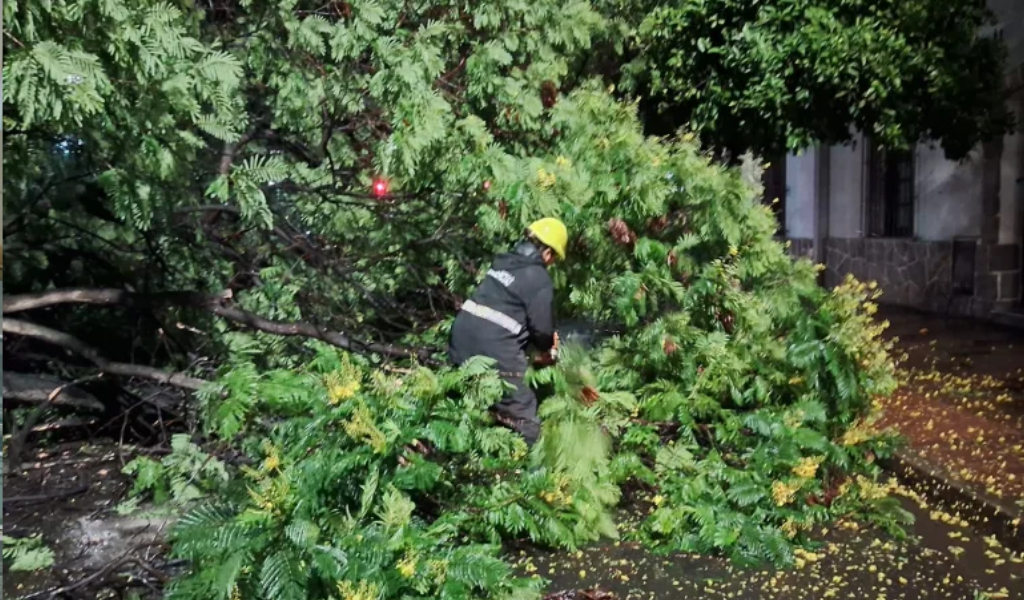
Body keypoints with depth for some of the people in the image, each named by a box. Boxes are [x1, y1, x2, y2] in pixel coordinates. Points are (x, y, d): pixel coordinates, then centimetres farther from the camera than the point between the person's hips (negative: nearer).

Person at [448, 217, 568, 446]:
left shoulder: (503, 261, 15)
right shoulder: (540, 279, -8)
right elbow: (542, 326, -7)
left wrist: (543, 338, 24)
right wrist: (546, 349, 17)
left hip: (461, 341, 8)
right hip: (494, 354, -8)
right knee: (525, 422, 3)